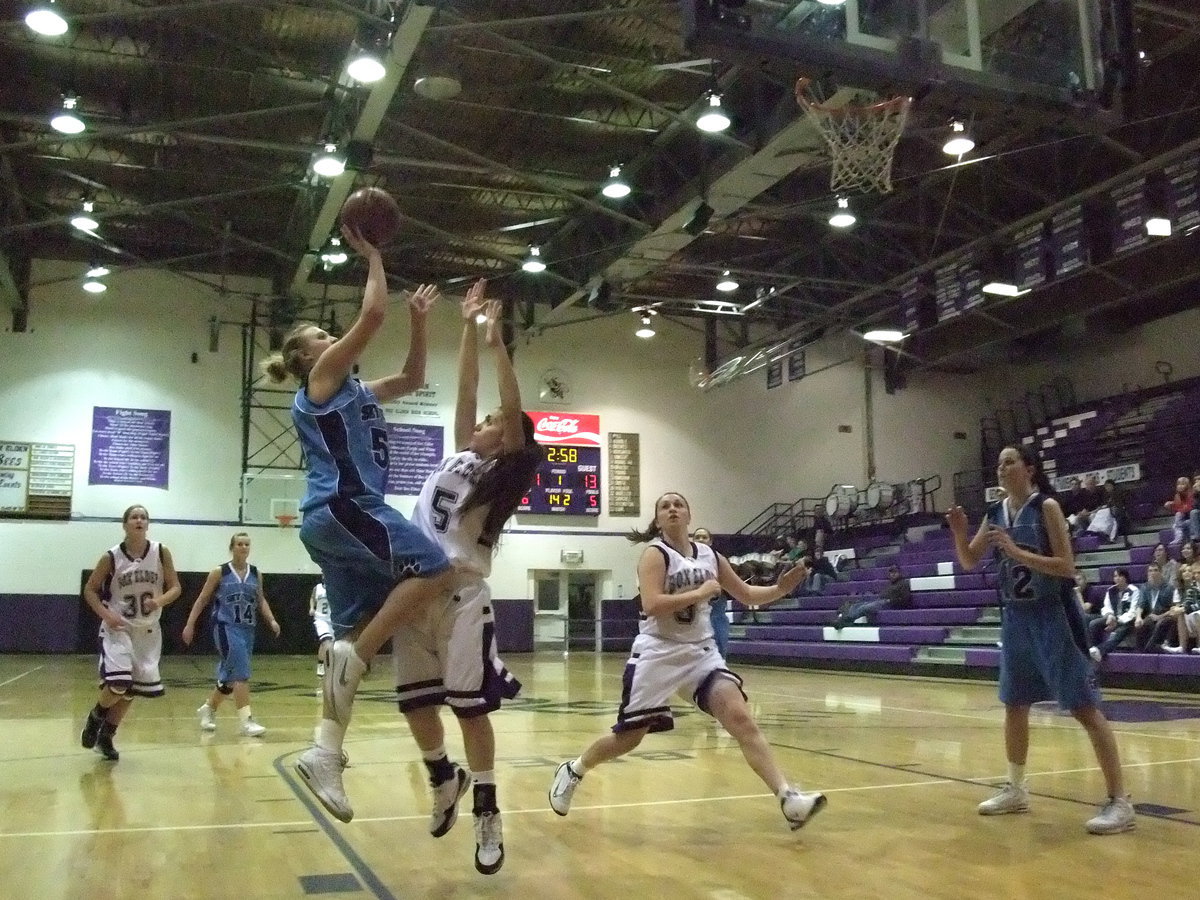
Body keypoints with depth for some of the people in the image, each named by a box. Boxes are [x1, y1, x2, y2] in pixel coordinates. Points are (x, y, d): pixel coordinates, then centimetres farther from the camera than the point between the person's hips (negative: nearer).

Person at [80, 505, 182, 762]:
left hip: (147, 631, 3)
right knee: (118, 684, -19)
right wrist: (106, 614, -14)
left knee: (132, 689, 7)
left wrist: (160, 600, -20)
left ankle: (106, 736, 26)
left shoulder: (161, 553, -6)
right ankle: (95, 717, 12)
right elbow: (90, 590, 0)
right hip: (118, 628, -3)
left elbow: (175, 587, 0)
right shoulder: (112, 557, -10)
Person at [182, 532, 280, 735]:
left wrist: (271, 621, -1)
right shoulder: (220, 572, -4)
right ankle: (247, 720, -16)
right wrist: (190, 625, -4)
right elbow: (203, 599, 1)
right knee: (240, 673, -16)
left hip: (247, 629, 6)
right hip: (226, 627, -6)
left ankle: (207, 709, 36)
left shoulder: (255, 574, 8)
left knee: (230, 676, 14)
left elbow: (261, 600, 14)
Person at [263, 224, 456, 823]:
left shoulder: (354, 391, 26)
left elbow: (413, 380, 32)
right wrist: (370, 254, 4)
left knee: (356, 638, 3)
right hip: (342, 507, -9)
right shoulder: (322, 380, 1)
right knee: (432, 569, -18)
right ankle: (352, 653, -15)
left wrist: (419, 320, 24)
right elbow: (372, 314, -8)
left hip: (341, 516, 9)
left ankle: (325, 753, -1)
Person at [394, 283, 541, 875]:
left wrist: (497, 341, -14)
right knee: (415, 703, 10)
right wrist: (469, 327, 16)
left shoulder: (504, 475, 0)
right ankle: (445, 779, 35)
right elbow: (465, 391, 14)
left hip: (462, 596, -6)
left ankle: (487, 811, 13)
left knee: (470, 706, -1)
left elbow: (514, 409, -12)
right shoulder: (459, 458, 15)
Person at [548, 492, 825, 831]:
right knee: (628, 737, 5)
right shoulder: (655, 554, -9)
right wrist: (700, 593, -21)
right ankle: (572, 771, 32)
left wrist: (780, 588, -1)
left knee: (741, 718, -15)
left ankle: (788, 798, -18)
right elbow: (651, 605, -25)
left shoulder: (710, 556, 7)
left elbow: (747, 595, 16)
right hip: (658, 653, -4)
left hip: (701, 651, 4)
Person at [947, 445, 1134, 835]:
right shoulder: (995, 513, 5)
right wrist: (959, 531, -8)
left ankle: (1120, 802, -2)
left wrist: (1017, 552, -26)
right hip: (1016, 616, 7)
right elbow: (968, 561, 11)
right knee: (1014, 704, 15)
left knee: (1084, 707, -7)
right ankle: (1016, 790, 29)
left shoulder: (1046, 506, -12)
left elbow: (1067, 566, -17)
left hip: (1052, 615, -7)